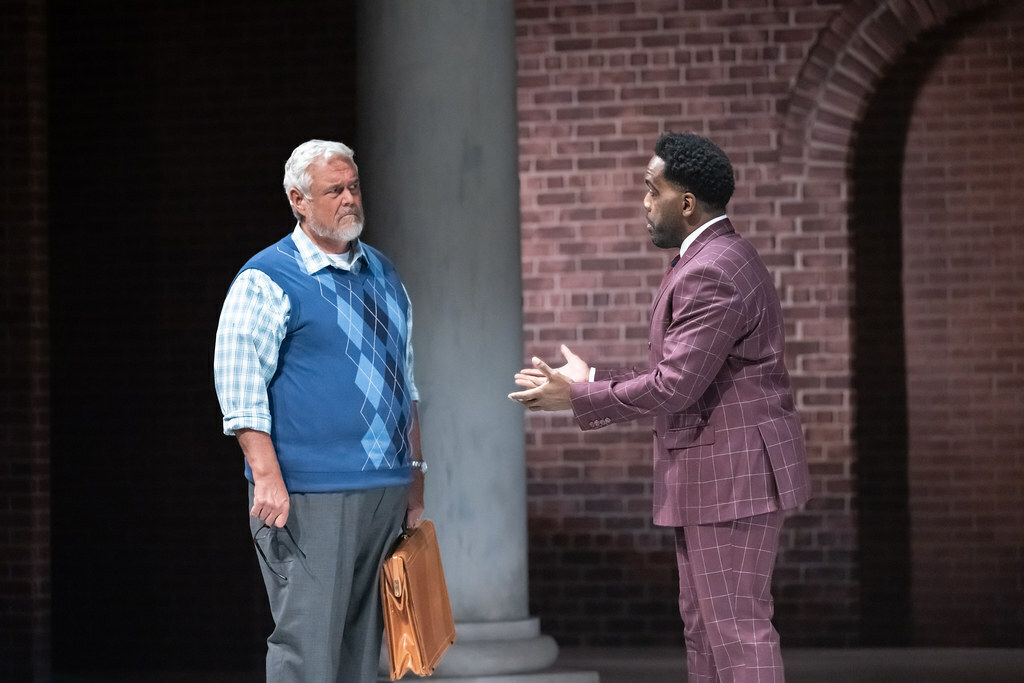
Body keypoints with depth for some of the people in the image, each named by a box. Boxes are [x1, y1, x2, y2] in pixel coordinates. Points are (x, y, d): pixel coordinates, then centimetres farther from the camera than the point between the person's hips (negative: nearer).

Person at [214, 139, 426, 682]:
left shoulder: (382, 275, 17)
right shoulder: (267, 280, -5)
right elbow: (239, 387, -11)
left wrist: (414, 474, 20)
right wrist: (267, 476, -19)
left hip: (385, 494, 7)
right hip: (308, 496, -7)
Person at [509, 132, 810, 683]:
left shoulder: (714, 272, -19)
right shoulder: (712, 261, 15)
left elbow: (675, 386, -23)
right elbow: (678, 374, 18)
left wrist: (577, 397, -12)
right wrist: (594, 381, 13)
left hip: (734, 476, -11)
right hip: (711, 477, 11)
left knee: (738, 628, -8)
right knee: (703, 625, 15)